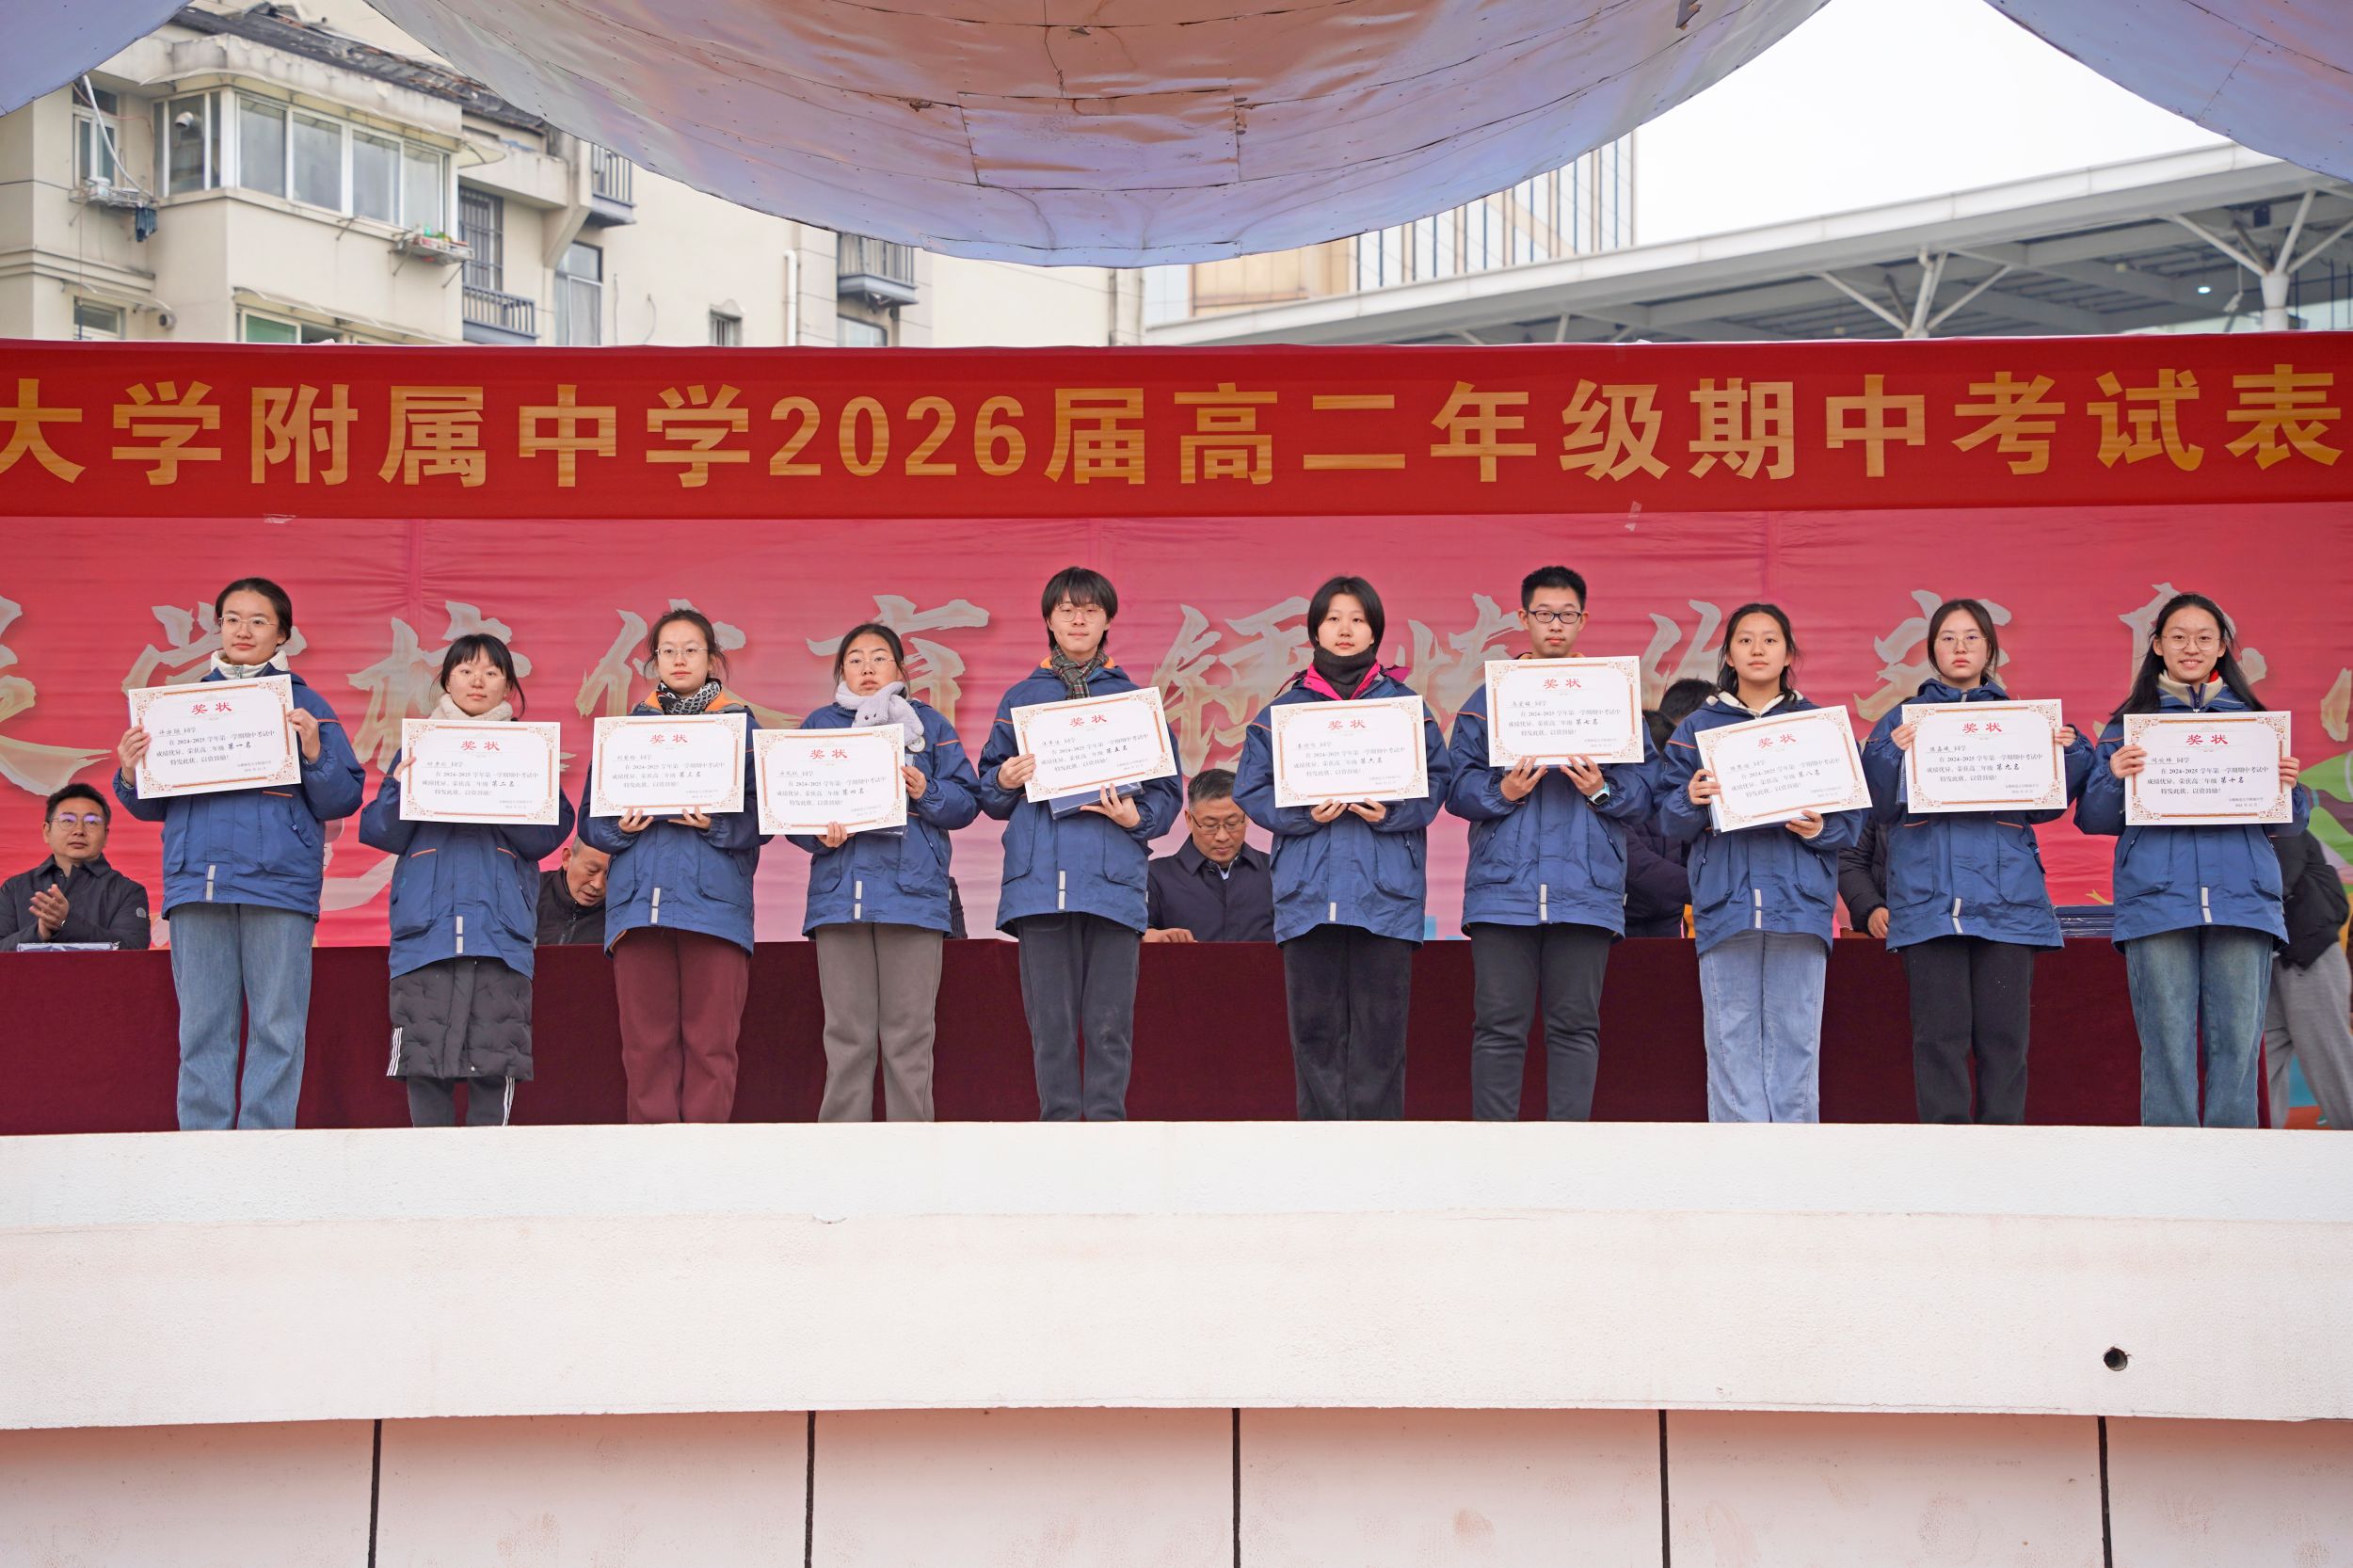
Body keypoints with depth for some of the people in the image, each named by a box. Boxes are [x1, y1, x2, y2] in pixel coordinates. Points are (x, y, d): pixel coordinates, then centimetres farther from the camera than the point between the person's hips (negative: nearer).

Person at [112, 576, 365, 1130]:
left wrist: (314, 754, -12)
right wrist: (131, 774, -2)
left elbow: (343, 800, 3)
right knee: (202, 1028, 2)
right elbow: (152, 805, 17)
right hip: (197, 880, 2)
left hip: (279, 882, -2)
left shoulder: (305, 705, 10)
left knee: (277, 1028, -4)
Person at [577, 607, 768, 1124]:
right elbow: (592, 820, 12)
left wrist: (715, 824, -16)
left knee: (710, 1042, -4)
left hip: (715, 901, -2)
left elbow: (761, 814, 1)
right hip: (640, 900, 2)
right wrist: (619, 826, -9)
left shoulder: (740, 724, 10)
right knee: (646, 1042, 1)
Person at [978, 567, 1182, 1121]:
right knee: (1051, 1021, 0)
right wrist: (1004, 782, -5)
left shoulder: (1135, 699, 13)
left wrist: (1137, 818, -8)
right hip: (1040, 879, 1)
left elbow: (1165, 790, 11)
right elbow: (990, 795, 17)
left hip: (1113, 879, -1)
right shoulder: (1020, 698, 16)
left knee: (1110, 1022, -2)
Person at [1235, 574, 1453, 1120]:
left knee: (1380, 1024, -1)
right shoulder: (1284, 708, 10)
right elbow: (1251, 789, 6)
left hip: (1386, 891, -1)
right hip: (1307, 889, 1)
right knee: (1315, 1025, 2)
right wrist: (1303, 813, -10)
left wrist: (1392, 812, -12)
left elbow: (1438, 778, 5)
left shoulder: (1406, 705, 8)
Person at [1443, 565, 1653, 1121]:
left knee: (1575, 1026, 2)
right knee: (1499, 1025, -2)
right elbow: (1458, 788, 4)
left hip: (1585, 885, 1)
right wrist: (1503, 792, -14)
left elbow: (1643, 793, 6)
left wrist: (1602, 790, -13)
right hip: (1504, 884, 0)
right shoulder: (1489, 696, 11)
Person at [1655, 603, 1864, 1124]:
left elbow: (1852, 817, 7)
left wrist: (1821, 830, -13)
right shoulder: (1698, 728, 12)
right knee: (1732, 1041, -2)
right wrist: (1690, 803, -15)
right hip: (1725, 900, 0)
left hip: (1799, 901, 0)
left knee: (1795, 1037, -2)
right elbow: (1669, 822, 6)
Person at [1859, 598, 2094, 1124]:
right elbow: (1880, 811, 2)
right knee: (1941, 1034, -5)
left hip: (2008, 896, 2)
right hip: (1930, 898, -2)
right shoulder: (1902, 721, 11)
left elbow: (2044, 808, 8)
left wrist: (2072, 753, -6)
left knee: (2004, 1034, 0)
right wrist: (1890, 755, -14)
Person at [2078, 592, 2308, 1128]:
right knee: (2168, 1049, -5)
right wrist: (2114, 779, -11)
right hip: (2157, 901, -1)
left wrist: (2288, 790, -5)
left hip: (2242, 899, 1)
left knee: (2238, 1044, -3)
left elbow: (2290, 827, 17)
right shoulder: (2130, 722, 13)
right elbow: (2093, 819, 8)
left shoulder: (2253, 721, 17)